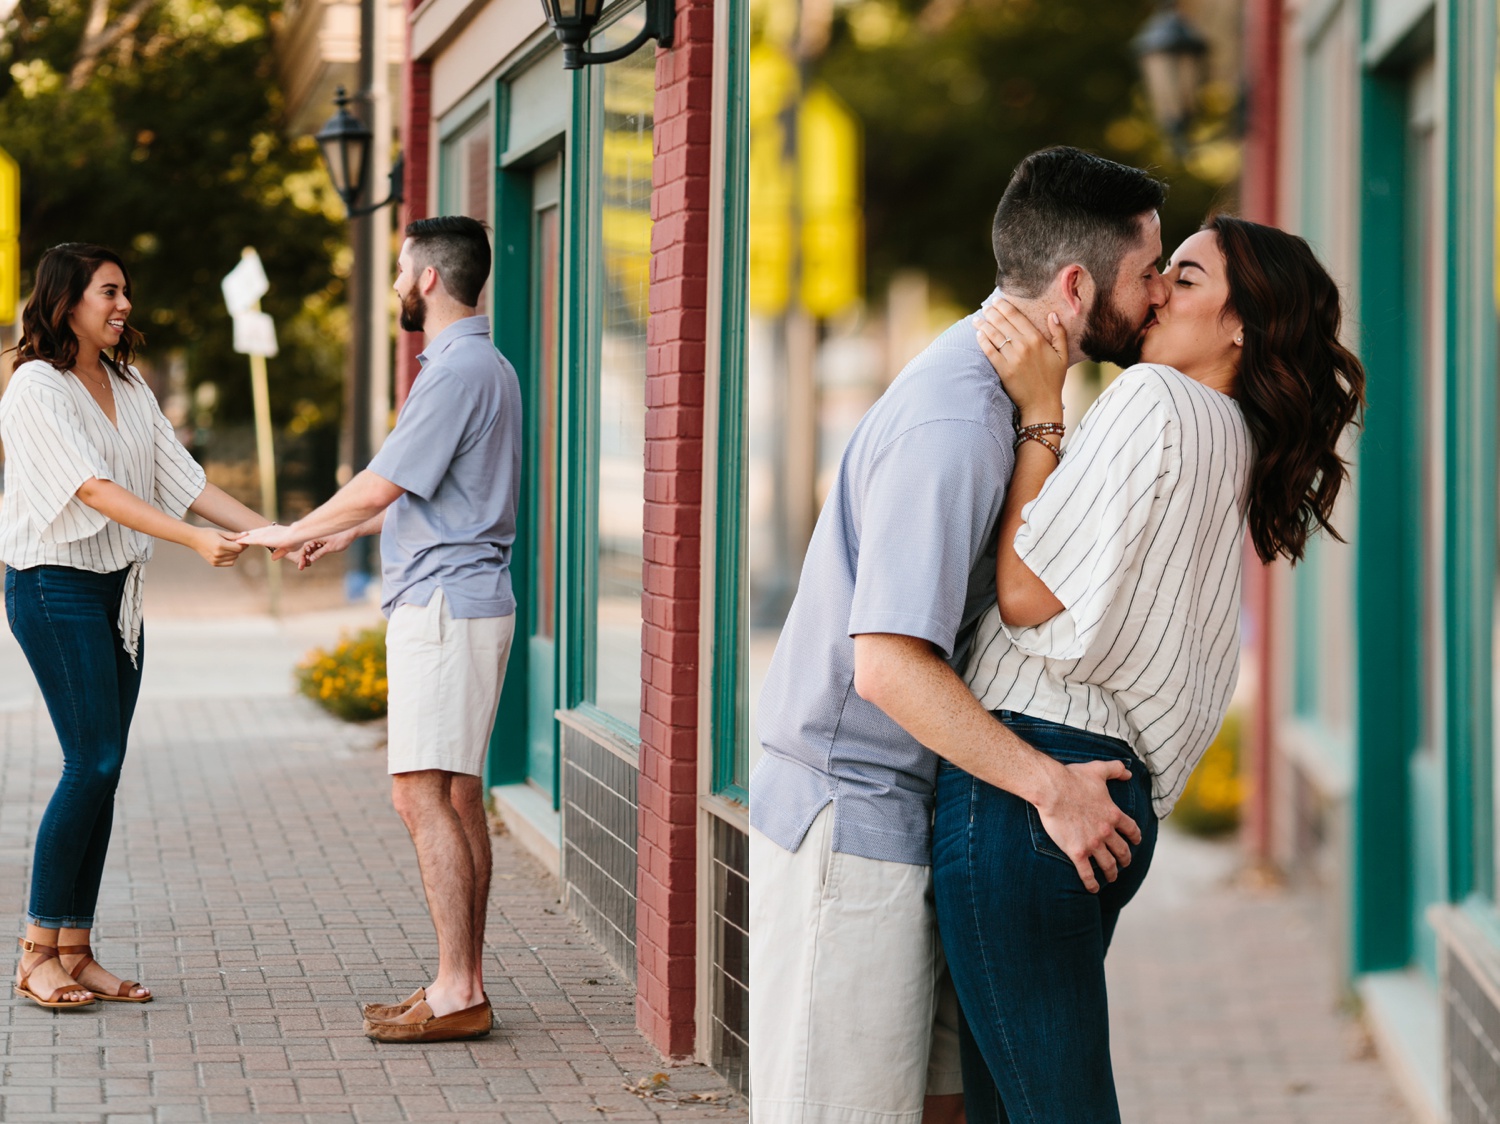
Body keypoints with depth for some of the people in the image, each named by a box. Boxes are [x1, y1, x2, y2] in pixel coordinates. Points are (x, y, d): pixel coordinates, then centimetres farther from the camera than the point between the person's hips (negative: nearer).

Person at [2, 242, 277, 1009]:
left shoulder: (129, 389, 13)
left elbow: (181, 478, 8)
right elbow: (92, 488, -21)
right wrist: (195, 540, -30)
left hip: (118, 591, 8)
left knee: (103, 769, 5)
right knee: (92, 763, -12)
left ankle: (75, 951, 10)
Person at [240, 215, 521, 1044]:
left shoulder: (459, 371, -15)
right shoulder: (480, 367, 18)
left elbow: (382, 485, -16)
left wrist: (294, 533, -2)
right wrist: (346, 532, 32)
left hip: (443, 603, -10)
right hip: (460, 598, 10)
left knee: (423, 793, -11)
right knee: (457, 796, 10)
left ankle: (456, 994, -11)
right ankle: (464, 983, 13)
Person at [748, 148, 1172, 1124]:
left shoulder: (982, 381, 10)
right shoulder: (955, 424, -23)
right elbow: (889, 665, -28)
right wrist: (1052, 786, -21)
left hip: (910, 816, 10)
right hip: (854, 817, -10)